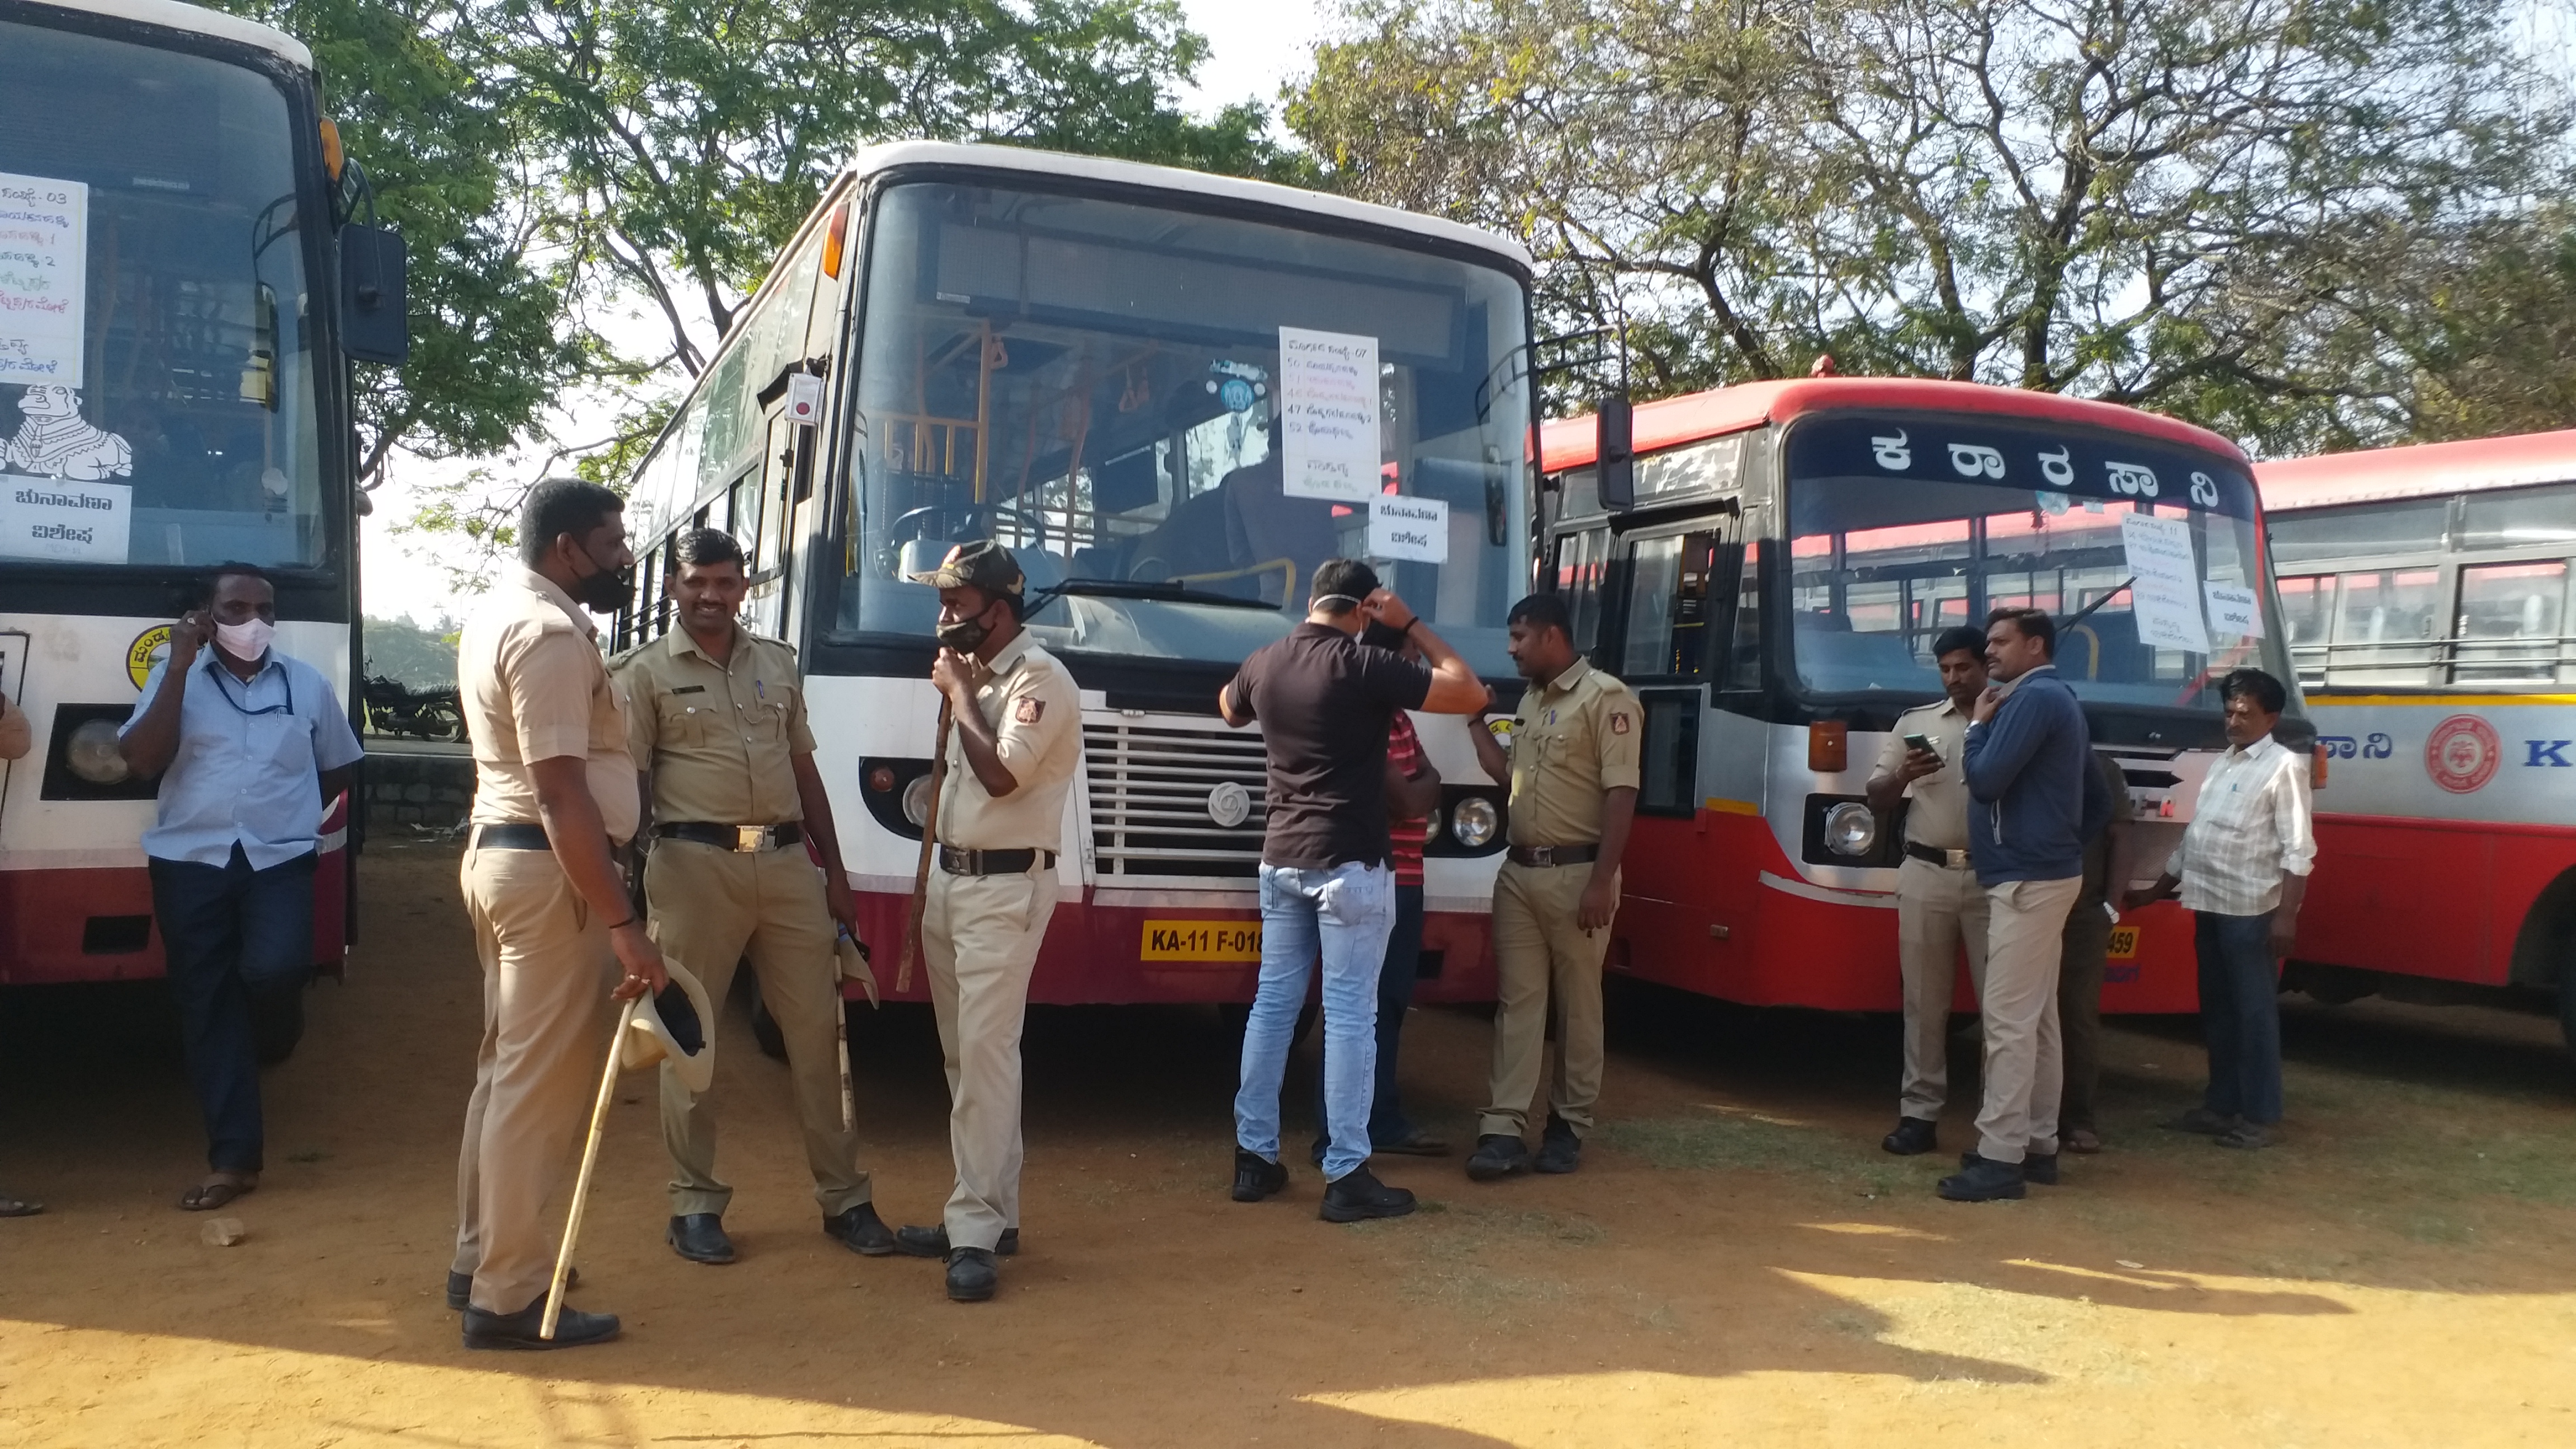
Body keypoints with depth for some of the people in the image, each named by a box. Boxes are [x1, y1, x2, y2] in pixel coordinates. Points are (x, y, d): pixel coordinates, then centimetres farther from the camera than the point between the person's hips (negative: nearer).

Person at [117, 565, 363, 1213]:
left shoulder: (308, 684, 9)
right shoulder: (176, 678, 6)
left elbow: (339, 768, 18)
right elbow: (142, 761, -8)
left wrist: (287, 808, 5)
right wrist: (179, 665, -9)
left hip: (279, 858, 0)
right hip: (190, 861, 0)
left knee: (276, 968, -24)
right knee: (208, 1008, 1)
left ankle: (265, 1030, 14)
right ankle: (234, 1158, 8)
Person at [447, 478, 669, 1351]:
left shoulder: (500, 611, 15)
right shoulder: (551, 634, -18)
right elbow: (562, 795, -25)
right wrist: (624, 925, -26)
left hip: (498, 848, 11)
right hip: (548, 867, -11)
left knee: (510, 1066, 19)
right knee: (544, 1081, -3)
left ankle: (480, 1261, 30)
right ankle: (509, 1297, 5)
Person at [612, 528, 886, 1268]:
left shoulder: (777, 662, 15)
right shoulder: (645, 673, 2)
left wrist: (835, 872, 14)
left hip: (789, 864, 4)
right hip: (696, 865, -4)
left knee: (817, 1029, 6)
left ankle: (843, 1198, 16)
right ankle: (694, 1205, 17)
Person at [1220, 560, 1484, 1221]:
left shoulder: (1262, 663, 5)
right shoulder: (1363, 667, -14)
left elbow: (1230, 711, 28)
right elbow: (1470, 694, -10)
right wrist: (1410, 624, -4)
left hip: (1281, 859, 6)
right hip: (1349, 865, -6)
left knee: (1273, 1003, 13)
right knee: (1349, 1016, -1)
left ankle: (1254, 1156, 19)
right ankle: (1346, 1176, 3)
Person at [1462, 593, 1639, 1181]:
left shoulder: (1606, 698, -9)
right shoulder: (1530, 702, 16)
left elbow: (1621, 795, -15)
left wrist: (1602, 883, -19)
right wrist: (1476, 721, 18)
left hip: (1576, 874, -7)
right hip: (1519, 872, 7)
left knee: (1578, 1006, 5)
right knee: (1516, 1002, 3)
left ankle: (1570, 1126, 15)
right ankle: (1503, 1129, 2)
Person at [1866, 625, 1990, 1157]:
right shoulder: (1914, 721, 11)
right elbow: (1876, 801, 10)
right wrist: (1904, 776, -9)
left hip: (1991, 878, -2)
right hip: (1925, 875, 2)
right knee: (1924, 1001, 5)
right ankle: (1919, 1113, 10)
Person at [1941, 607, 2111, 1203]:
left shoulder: (2034, 698, -14)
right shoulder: (2061, 700, 18)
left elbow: (1986, 780, -20)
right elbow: (2098, 802, 21)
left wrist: (1979, 726, -5)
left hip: (2026, 879, -11)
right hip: (2044, 873, 11)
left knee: (2008, 1019, -10)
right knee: (2037, 1018, 14)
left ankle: (2000, 1157, -9)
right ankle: (2037, 1144, 20)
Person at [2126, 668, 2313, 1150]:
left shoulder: (2283, 767, -6)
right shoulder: (2222, 764, 17)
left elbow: (2298, 849, -12)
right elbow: (2193, 836, 22)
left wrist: (2286, 915, -19)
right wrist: (2155, 892, 22)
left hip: (2250, 910, -8)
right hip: (2210, 906, 8)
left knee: (2254, 1012, -1)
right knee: (2217, 1010, 13)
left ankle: (2260, 1117, 5)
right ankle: (2221, 1104, 21)